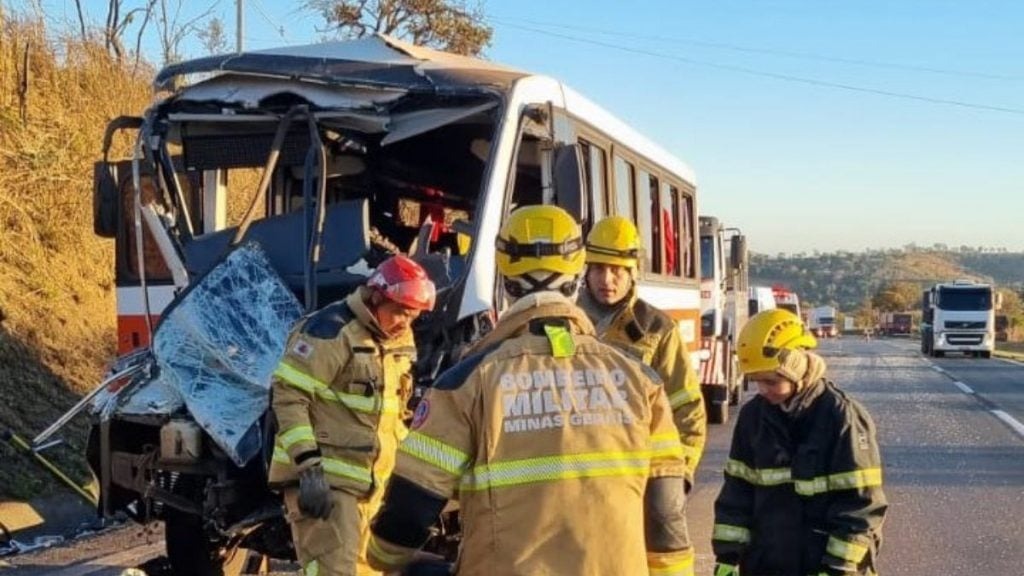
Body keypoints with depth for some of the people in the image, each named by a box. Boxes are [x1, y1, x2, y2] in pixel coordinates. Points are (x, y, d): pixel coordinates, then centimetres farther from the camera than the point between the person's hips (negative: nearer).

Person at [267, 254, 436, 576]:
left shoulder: (399, 341, 14)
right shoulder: (332, 330, -13)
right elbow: (288, 396, -18)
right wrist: (309, 466, -24)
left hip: (367, 486, 9)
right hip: (323, 480, -9)